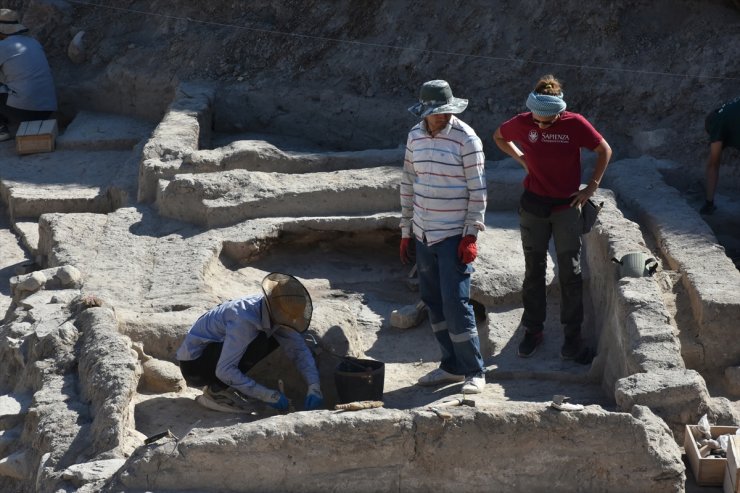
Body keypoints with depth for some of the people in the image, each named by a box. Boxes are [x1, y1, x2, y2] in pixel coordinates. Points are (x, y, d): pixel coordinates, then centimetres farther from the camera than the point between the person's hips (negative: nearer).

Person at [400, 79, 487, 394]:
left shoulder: (466, 139, -12)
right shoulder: (415, 136, 6)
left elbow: (477, 189, -11)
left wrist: (471, 235, -14)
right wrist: (406, 231, 13)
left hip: (454, 235, -6)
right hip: (423, 235, 6)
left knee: (455, 302, -9)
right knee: (433, 301, 10)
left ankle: (474, 371, 2)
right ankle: (452, 365, 21)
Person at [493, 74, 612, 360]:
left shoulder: (575, 124, -13)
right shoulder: (522, 123, -7)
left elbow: (604, 151, -1)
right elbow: (499, 137, 14)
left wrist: (591, 188, -6)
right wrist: (521, 158, 3)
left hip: (566, 206, -2)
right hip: (533, 205, 2)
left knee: (570, 272, 3)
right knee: (533, 270, 9)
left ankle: (572, 334, 13)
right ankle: (533, 330, 20)